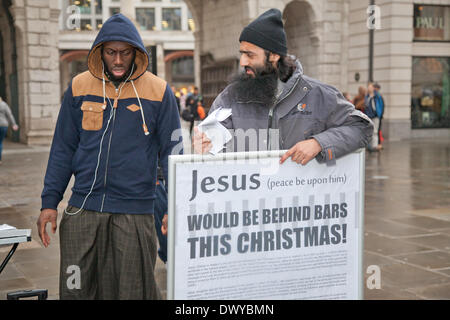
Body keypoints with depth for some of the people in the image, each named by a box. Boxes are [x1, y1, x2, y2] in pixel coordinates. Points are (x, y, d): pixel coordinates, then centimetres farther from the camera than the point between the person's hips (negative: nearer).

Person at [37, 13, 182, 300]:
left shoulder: (158, 91, -1)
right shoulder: (79, 87, 5)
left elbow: (171, 151, 3)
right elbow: (63, 149, 10)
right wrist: (49, 202, 4)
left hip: (136, 212, -2)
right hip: (82, 211, 2)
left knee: (133, 289, 6)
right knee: (76, 289, 7)